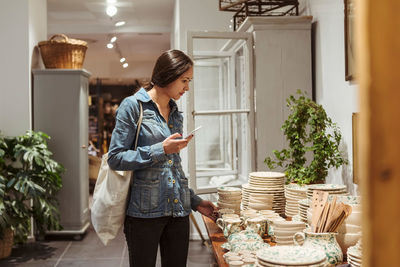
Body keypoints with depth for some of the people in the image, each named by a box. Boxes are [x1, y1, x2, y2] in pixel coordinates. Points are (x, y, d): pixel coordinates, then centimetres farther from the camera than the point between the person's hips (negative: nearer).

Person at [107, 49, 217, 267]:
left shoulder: (176, 114, 14)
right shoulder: (133, 106, -5)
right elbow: (115, 158, -11)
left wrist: (195, 201, 16)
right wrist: (161, 150, -17)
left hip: (178, 210, 6)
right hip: (145, 210, -6)